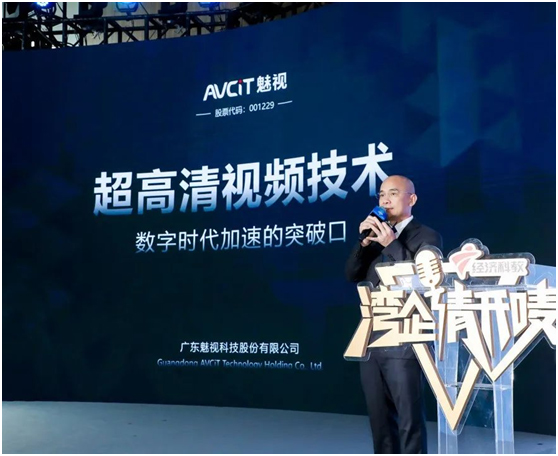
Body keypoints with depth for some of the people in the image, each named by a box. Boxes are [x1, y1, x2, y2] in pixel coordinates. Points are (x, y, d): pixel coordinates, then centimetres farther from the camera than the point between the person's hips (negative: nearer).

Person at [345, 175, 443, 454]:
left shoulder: (427, 237, -2)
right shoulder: (378, 236, 16)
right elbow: (353, 275, 9)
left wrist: (392, 244, -16)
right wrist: (363, 243, -6)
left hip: (404, 344, -6)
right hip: (371, 342, 6)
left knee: (409, 419, -1)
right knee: (379, 418, 14)